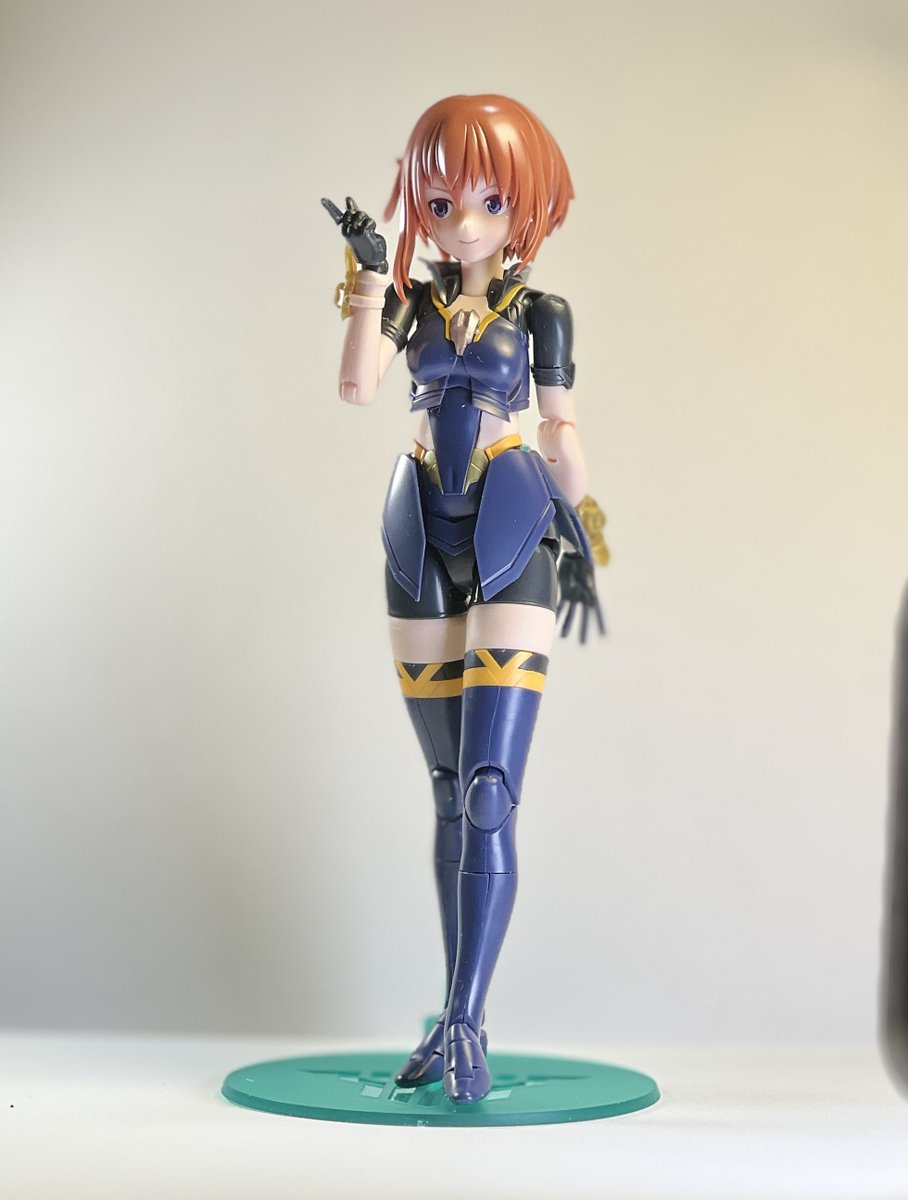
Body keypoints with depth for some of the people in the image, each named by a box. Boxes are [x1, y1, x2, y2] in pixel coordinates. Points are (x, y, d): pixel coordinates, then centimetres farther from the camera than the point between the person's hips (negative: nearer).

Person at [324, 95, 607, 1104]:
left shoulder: (541, 313, 5)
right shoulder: (413, 302, 9)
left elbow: (561, 430, 7)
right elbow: (356, 385, -8)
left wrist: (583, 544, 4)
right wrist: (369, 272, -9)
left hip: (512, 539, -3)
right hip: (423, 546, 3)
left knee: (490, 791, -15)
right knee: (451, 794, 9)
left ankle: (464, 1023, -13)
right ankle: (457, 1021, 16)